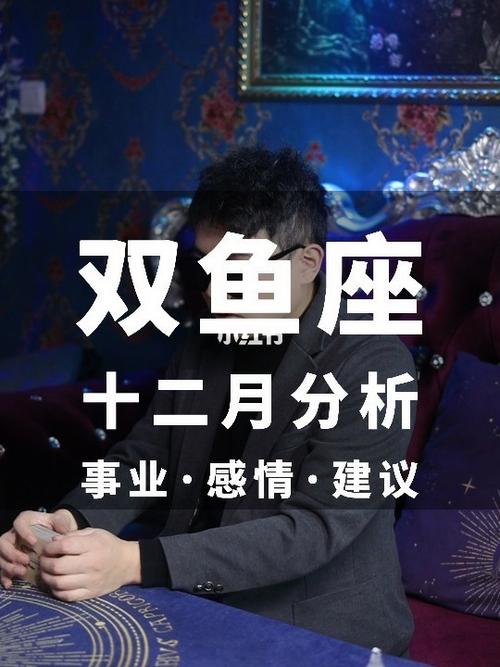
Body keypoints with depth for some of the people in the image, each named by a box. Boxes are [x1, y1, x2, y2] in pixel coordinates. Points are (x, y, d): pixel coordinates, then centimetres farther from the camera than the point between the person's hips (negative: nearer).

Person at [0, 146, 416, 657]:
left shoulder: (374, 365, -18)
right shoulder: (204, 344, 3)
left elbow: (315, 528, -25)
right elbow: (140, 460, 6)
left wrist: (137, 561, -33)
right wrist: (69, 520, -17)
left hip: (320, 634, -5)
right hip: (193, 609, 6)